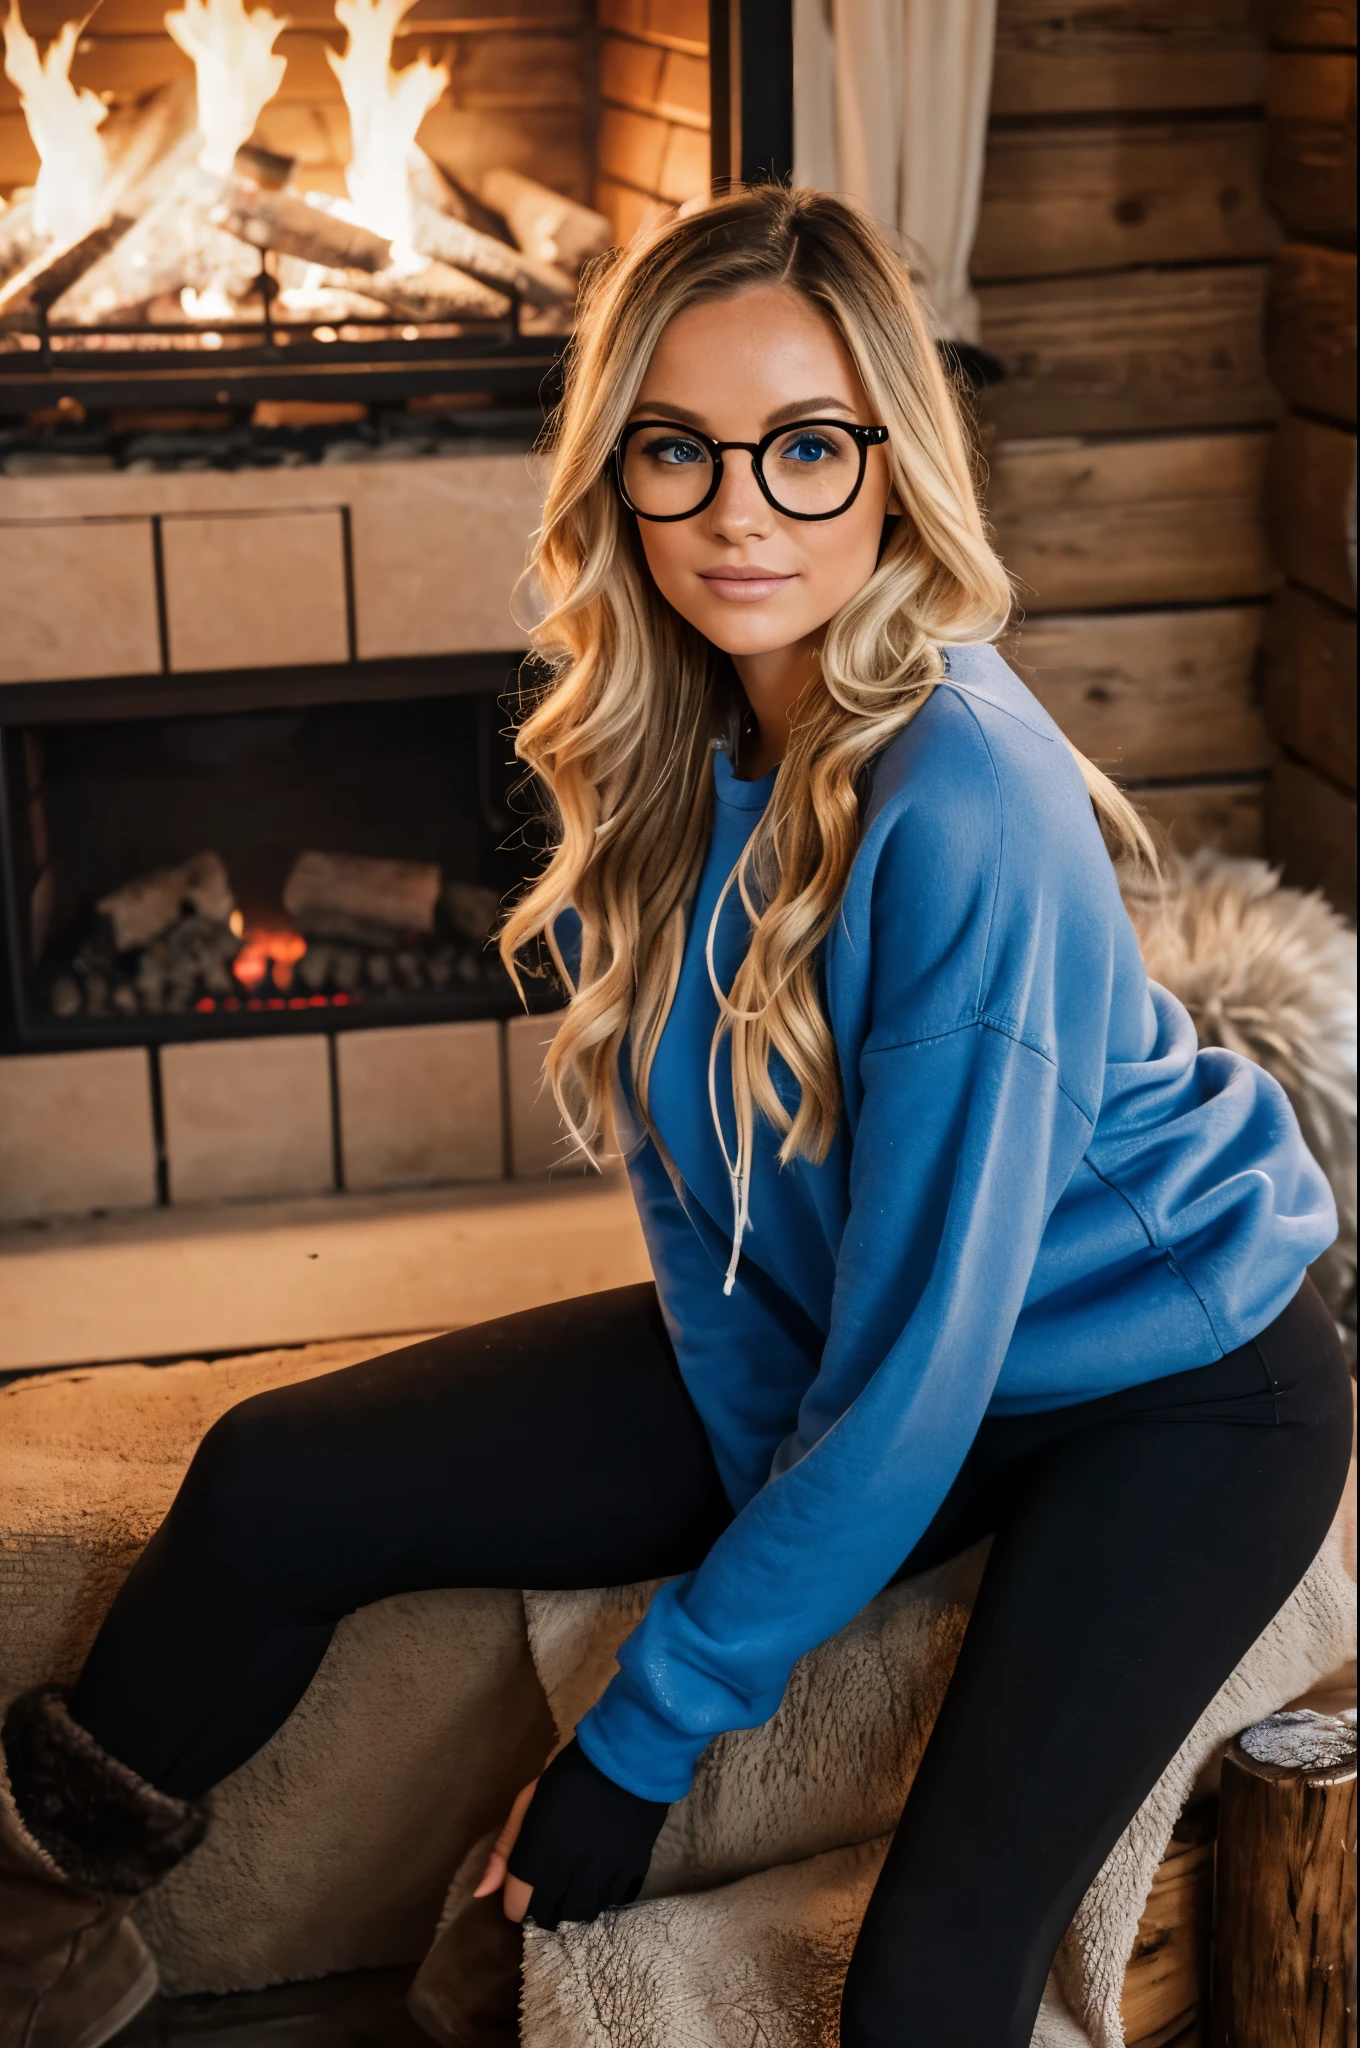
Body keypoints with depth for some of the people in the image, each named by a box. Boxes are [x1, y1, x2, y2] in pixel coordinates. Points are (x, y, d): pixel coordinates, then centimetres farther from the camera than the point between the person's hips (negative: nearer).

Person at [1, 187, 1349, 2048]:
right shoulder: (666, 742, -10)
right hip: (814, 1341, 6)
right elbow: (693, 1143, 1)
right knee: (277, 1492, -2)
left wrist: (649, 1733, -21)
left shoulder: (966, 811, -32)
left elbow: (919, 1365, -29)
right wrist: (764, 1494, -9)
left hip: (1162, 1387, -6)